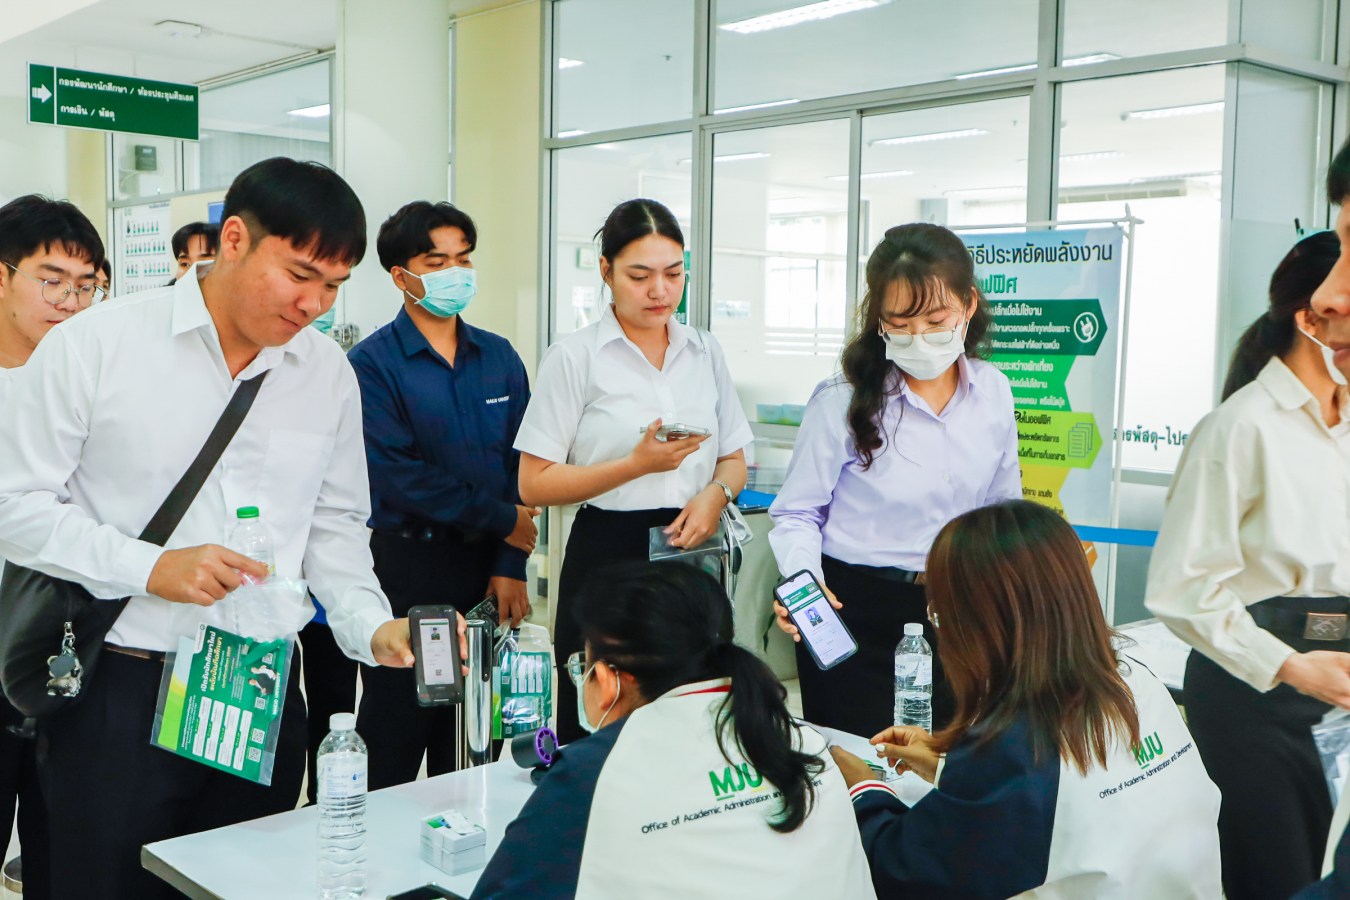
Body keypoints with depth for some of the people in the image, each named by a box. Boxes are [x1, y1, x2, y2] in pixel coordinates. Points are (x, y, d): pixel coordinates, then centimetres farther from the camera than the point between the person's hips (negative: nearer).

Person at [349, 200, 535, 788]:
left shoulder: (500, 358, 9)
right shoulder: (372, 364, -5)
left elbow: (520, 465, 5)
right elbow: (398, 475, -13)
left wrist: (510, 566, -5)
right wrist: (502, 520, -8)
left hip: (489, 568, 4)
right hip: (408, 568, -4)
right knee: (395, 737, 3)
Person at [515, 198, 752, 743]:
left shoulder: (705, 352, 11)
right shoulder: (575, 357, -3)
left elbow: (734, 459, 18)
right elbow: (534, 485, -6)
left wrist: (716, 492, -5)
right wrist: (638, 464, -16)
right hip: (608, 560, -4)